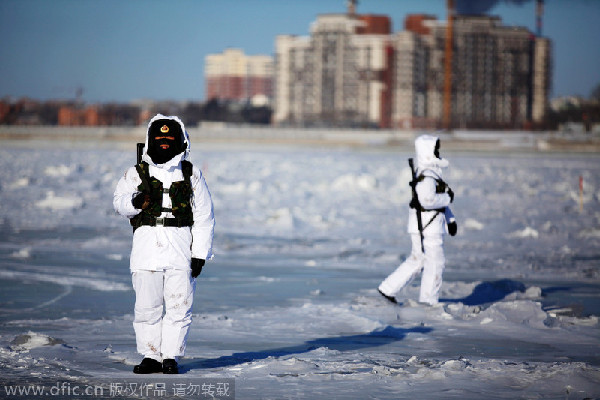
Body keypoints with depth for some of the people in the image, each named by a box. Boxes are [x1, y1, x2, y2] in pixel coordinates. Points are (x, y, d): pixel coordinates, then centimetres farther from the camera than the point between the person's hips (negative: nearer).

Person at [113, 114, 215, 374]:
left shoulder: (192, 176, 9)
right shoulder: (136, 174, 9)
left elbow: (204, 217, 8)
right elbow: (119, 203, 0)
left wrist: (200, 253, 1)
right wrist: (135, 201, -23)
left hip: (181, 248, 0)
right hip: (147, 244, 1)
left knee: (179, 305, -2)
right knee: (147, 306, 1)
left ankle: (171, 357, 8)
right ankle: (150, 357, 12)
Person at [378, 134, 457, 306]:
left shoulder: (432, 173, 15)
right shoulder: (426, 176, -19)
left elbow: (439, 198, 23)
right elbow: (428, 200, -32)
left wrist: (450, 219, 19)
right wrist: (447, 198, -18)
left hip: (431, 227, 10)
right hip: (427, 227, -10)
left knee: (416, 260, 17)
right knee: (435, 263, -1)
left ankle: (388, 289, 22)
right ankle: (428, 301, 9)